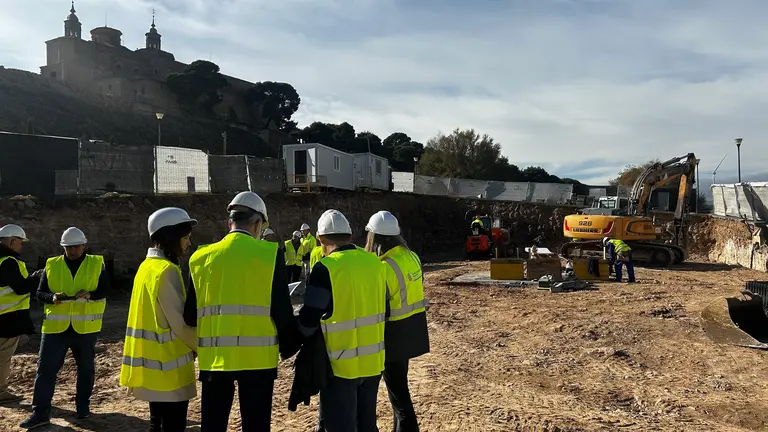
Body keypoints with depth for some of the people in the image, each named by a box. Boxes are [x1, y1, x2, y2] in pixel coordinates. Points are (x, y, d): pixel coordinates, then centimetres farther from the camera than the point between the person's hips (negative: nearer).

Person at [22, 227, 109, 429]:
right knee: (46, 367, 1)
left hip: (85, 326, -1)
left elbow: (105, 290, -3)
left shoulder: (97, 264, 1)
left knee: (86, 368, 10)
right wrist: (52, 297, -17)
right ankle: (40, 412, 10)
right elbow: (40, 292, 5)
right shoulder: (51, 265, 5)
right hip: (56, 326, 1)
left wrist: (90, 294, -23)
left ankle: (83, 406, 25)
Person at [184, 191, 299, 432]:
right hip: (258, 356, -2)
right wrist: (289, 347, 8)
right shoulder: (270, 254, -7)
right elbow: (282, 311, -7)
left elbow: (190, 316, 2)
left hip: (215, 357, 2)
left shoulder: (202, 257, 1)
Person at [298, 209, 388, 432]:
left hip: (342, 363, -6)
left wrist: (301, 338, 6)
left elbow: (309, 319, -14)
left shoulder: (326, 268, -16)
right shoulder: (375, 262, 1)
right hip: (373, 360, 6)